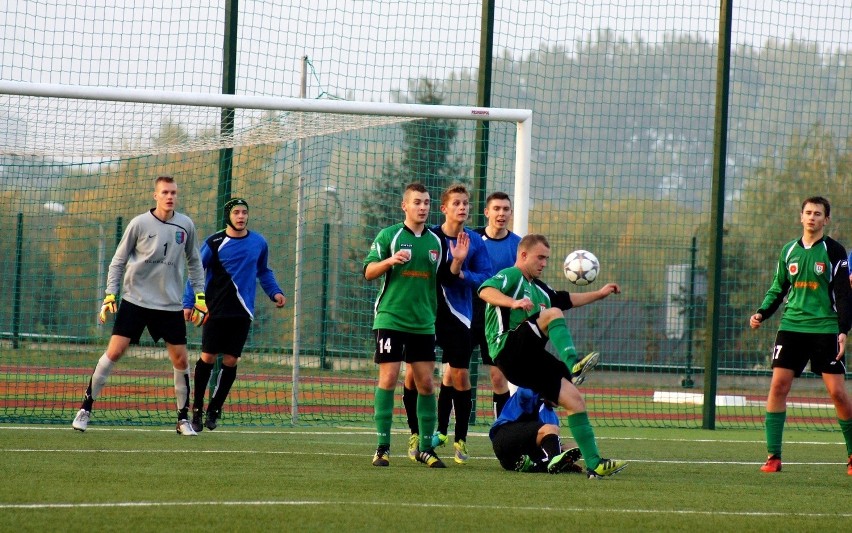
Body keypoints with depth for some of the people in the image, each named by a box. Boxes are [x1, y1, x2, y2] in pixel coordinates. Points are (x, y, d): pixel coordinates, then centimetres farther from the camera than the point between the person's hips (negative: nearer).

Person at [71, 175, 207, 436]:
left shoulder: (186, 225, 2)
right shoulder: (139, 224, -5)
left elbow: (194, 261, 15)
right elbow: (118, 261, 2)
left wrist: (200, 297, 9)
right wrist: (110, 295, -5)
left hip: (170, 304, 2)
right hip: (135, 299, -2)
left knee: (180, 360, 0)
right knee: (114, 352, -10)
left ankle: (183, 418, 15)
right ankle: (85, 408, 0)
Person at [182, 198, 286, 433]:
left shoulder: (259, 243, 5)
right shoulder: (214, 243, -4)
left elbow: (264, 272, 20)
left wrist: (275, 292, 5)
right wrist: (188, 303, -5)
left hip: (242, 313, 2)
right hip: (217, 310, -2)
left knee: (231, 361, 1)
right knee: (207, 358, -3)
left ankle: (214, 409, 11)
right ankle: (197, 409, 6)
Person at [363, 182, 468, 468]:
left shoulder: (435, 241, 11)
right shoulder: (389, 235, -1)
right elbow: (368, 272, -3)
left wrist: (457, 262, -1)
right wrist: (389, 261, -21)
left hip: (424, 323, 4)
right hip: (390, 319, -4)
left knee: (426, 382, 4)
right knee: (388, 379, -7)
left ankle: (425, 447, 13)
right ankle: (382, 447, -2)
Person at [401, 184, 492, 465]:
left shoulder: (475, 242, 1)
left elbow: (485, 278, -2)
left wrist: (462, 274, -18)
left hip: (458, 316, 0)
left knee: (460, 376, 0)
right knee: (413, 373, -6)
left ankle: (460, 441, 10)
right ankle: (416, 434, 10)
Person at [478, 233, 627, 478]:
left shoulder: (538, 288, 28)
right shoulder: (511, 275, 0)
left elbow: (567, 300, 44)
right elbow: (485, 291, -20)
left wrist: (599, 294, 36)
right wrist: (513, 302, -37)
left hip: (530, 360, 8)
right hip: (509, 348, -8)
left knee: (574, 399, -2)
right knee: (553, 314, -28)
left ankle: (594, 464, -5)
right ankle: (572, 365, -50)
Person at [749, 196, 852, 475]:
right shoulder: (789, 251, 10)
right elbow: (778, 288, 19)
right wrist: (762, 313, 4)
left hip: (825, 328, -3)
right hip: (792, 325, 3)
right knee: (778, 385, -8)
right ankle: (773, 456, -4)